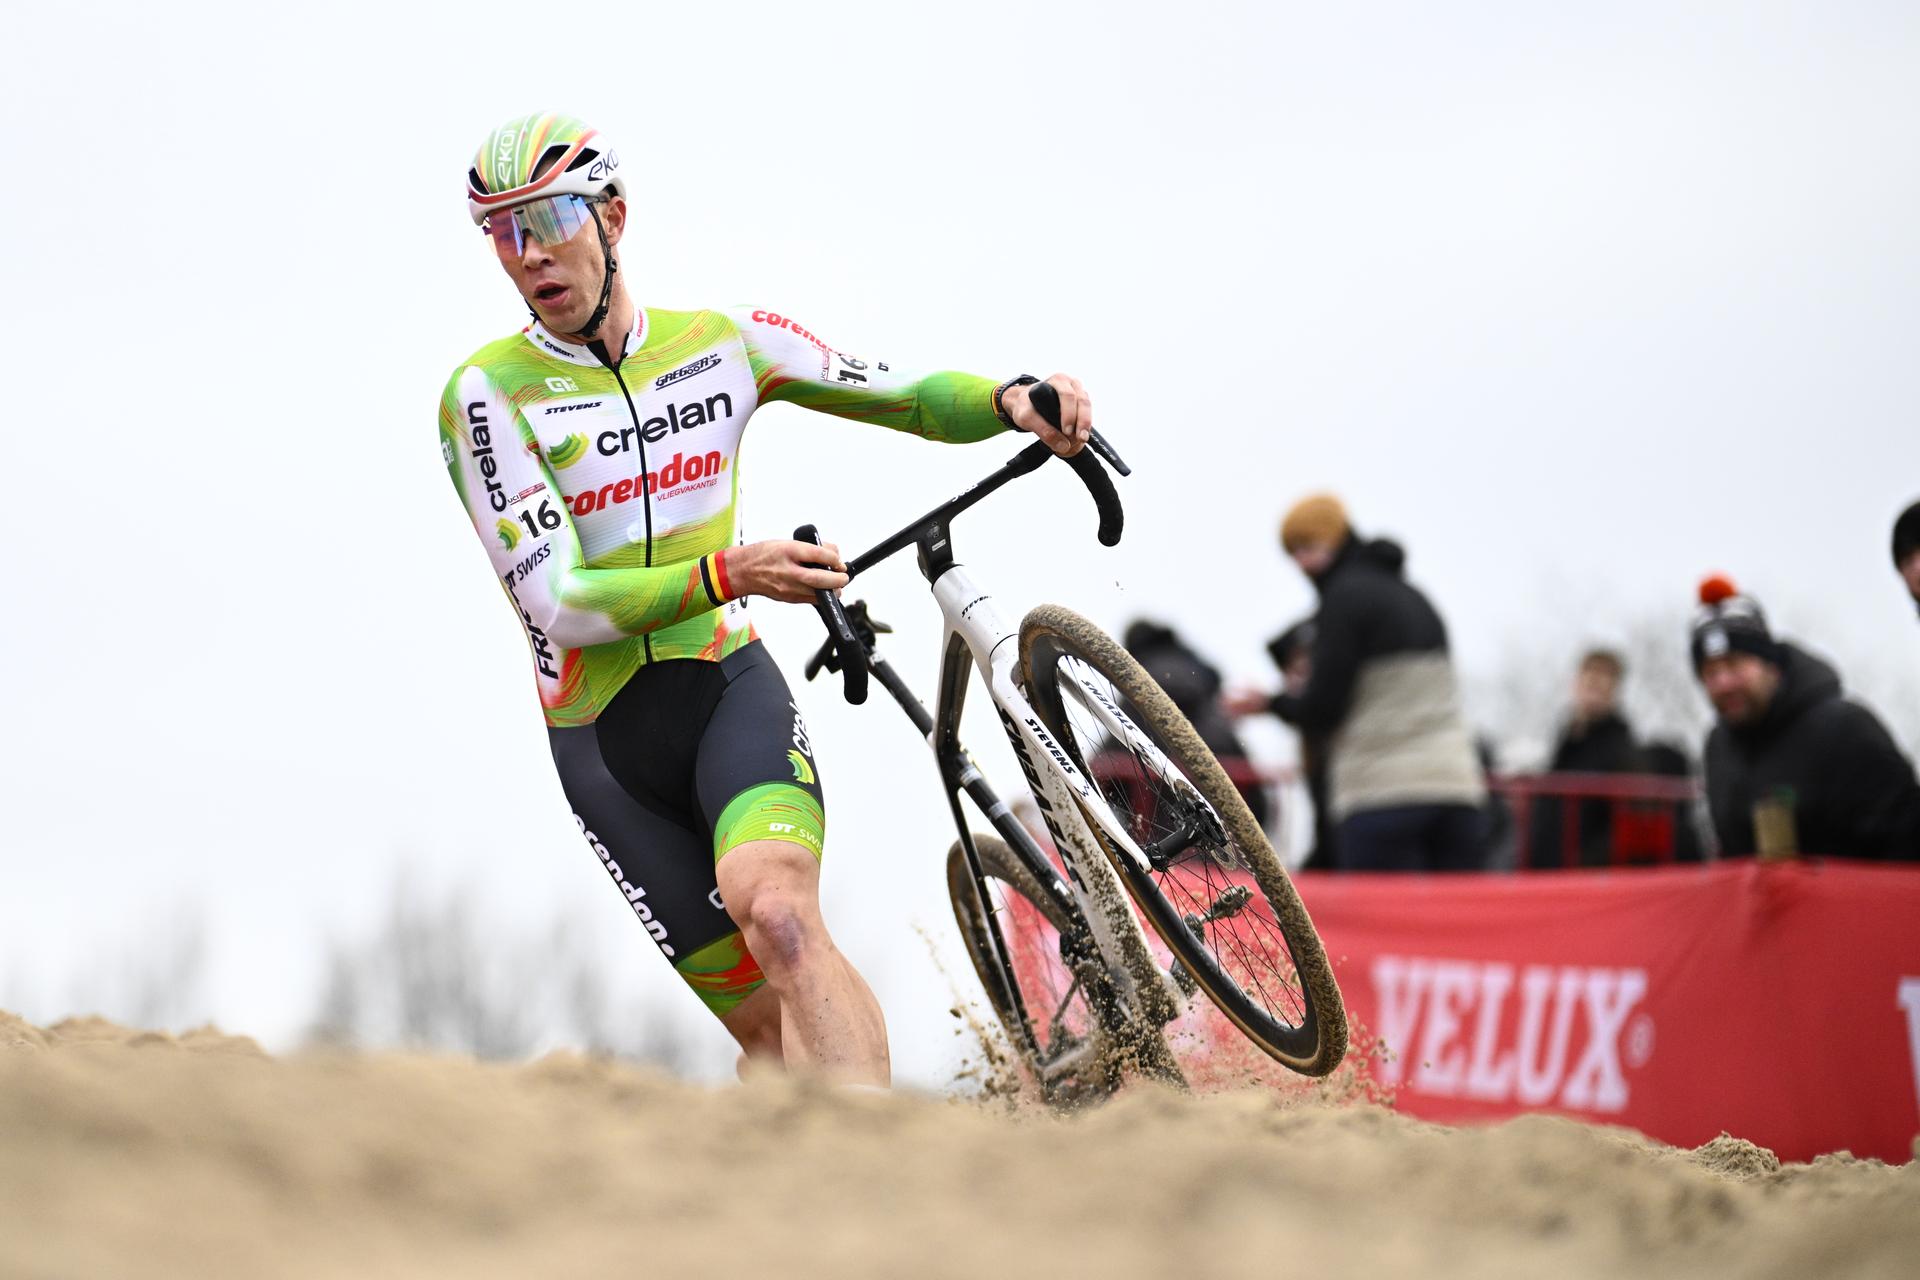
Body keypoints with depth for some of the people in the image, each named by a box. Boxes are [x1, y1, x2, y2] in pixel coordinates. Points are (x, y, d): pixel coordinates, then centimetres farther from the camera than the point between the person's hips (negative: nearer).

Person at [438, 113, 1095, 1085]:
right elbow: (559, 603, -15)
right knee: (765, 1026, -2)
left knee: (777, 913, -30)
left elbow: (920, 400, 5)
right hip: (604, 750, 0)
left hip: (732, 692, 0)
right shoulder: (489, 394, -8)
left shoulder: (726, 342, 2)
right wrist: (726, 575, -28)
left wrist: (1014, 401, -17)